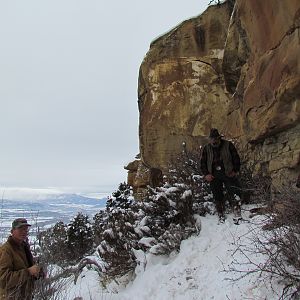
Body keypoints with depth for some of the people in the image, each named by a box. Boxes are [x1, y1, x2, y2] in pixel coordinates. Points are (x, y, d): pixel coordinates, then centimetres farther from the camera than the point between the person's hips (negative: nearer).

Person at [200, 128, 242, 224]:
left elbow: (236, 158, 6)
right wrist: (206, 174, 1)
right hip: (214, 176, 2)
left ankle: (237, 215, -8)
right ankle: (221, 217, 16)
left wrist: (235, 171, -2)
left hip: (228, 173, -2)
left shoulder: (228, 145, 1)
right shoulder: (206, 148, 7)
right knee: (217, 197, 5)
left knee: (235, 194, -14)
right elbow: (202, 162, 11)